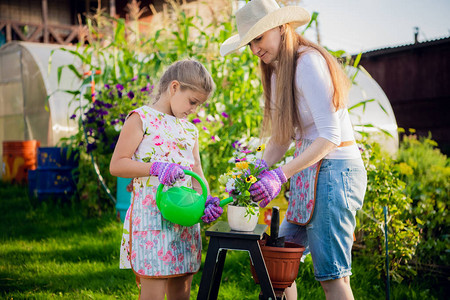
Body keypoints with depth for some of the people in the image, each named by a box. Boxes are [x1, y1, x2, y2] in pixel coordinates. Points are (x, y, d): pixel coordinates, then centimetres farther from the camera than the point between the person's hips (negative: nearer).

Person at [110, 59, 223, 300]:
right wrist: (155, 167, -22)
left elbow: (197, 173, 13)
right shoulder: (141, 118, -3)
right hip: (152, 215, -7)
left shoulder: (190, 130, 17)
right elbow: (116, 165, -9)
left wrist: (205, 199, -8)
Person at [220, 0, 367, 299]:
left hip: (334, 168, -10)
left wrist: (281, 175, -26)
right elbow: (281, 138, 14)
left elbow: (330, 135, -21)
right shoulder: (276, 74, 14)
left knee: (332, 275, -7)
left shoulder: (308, 63, -15)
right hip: (309, 172, 10)